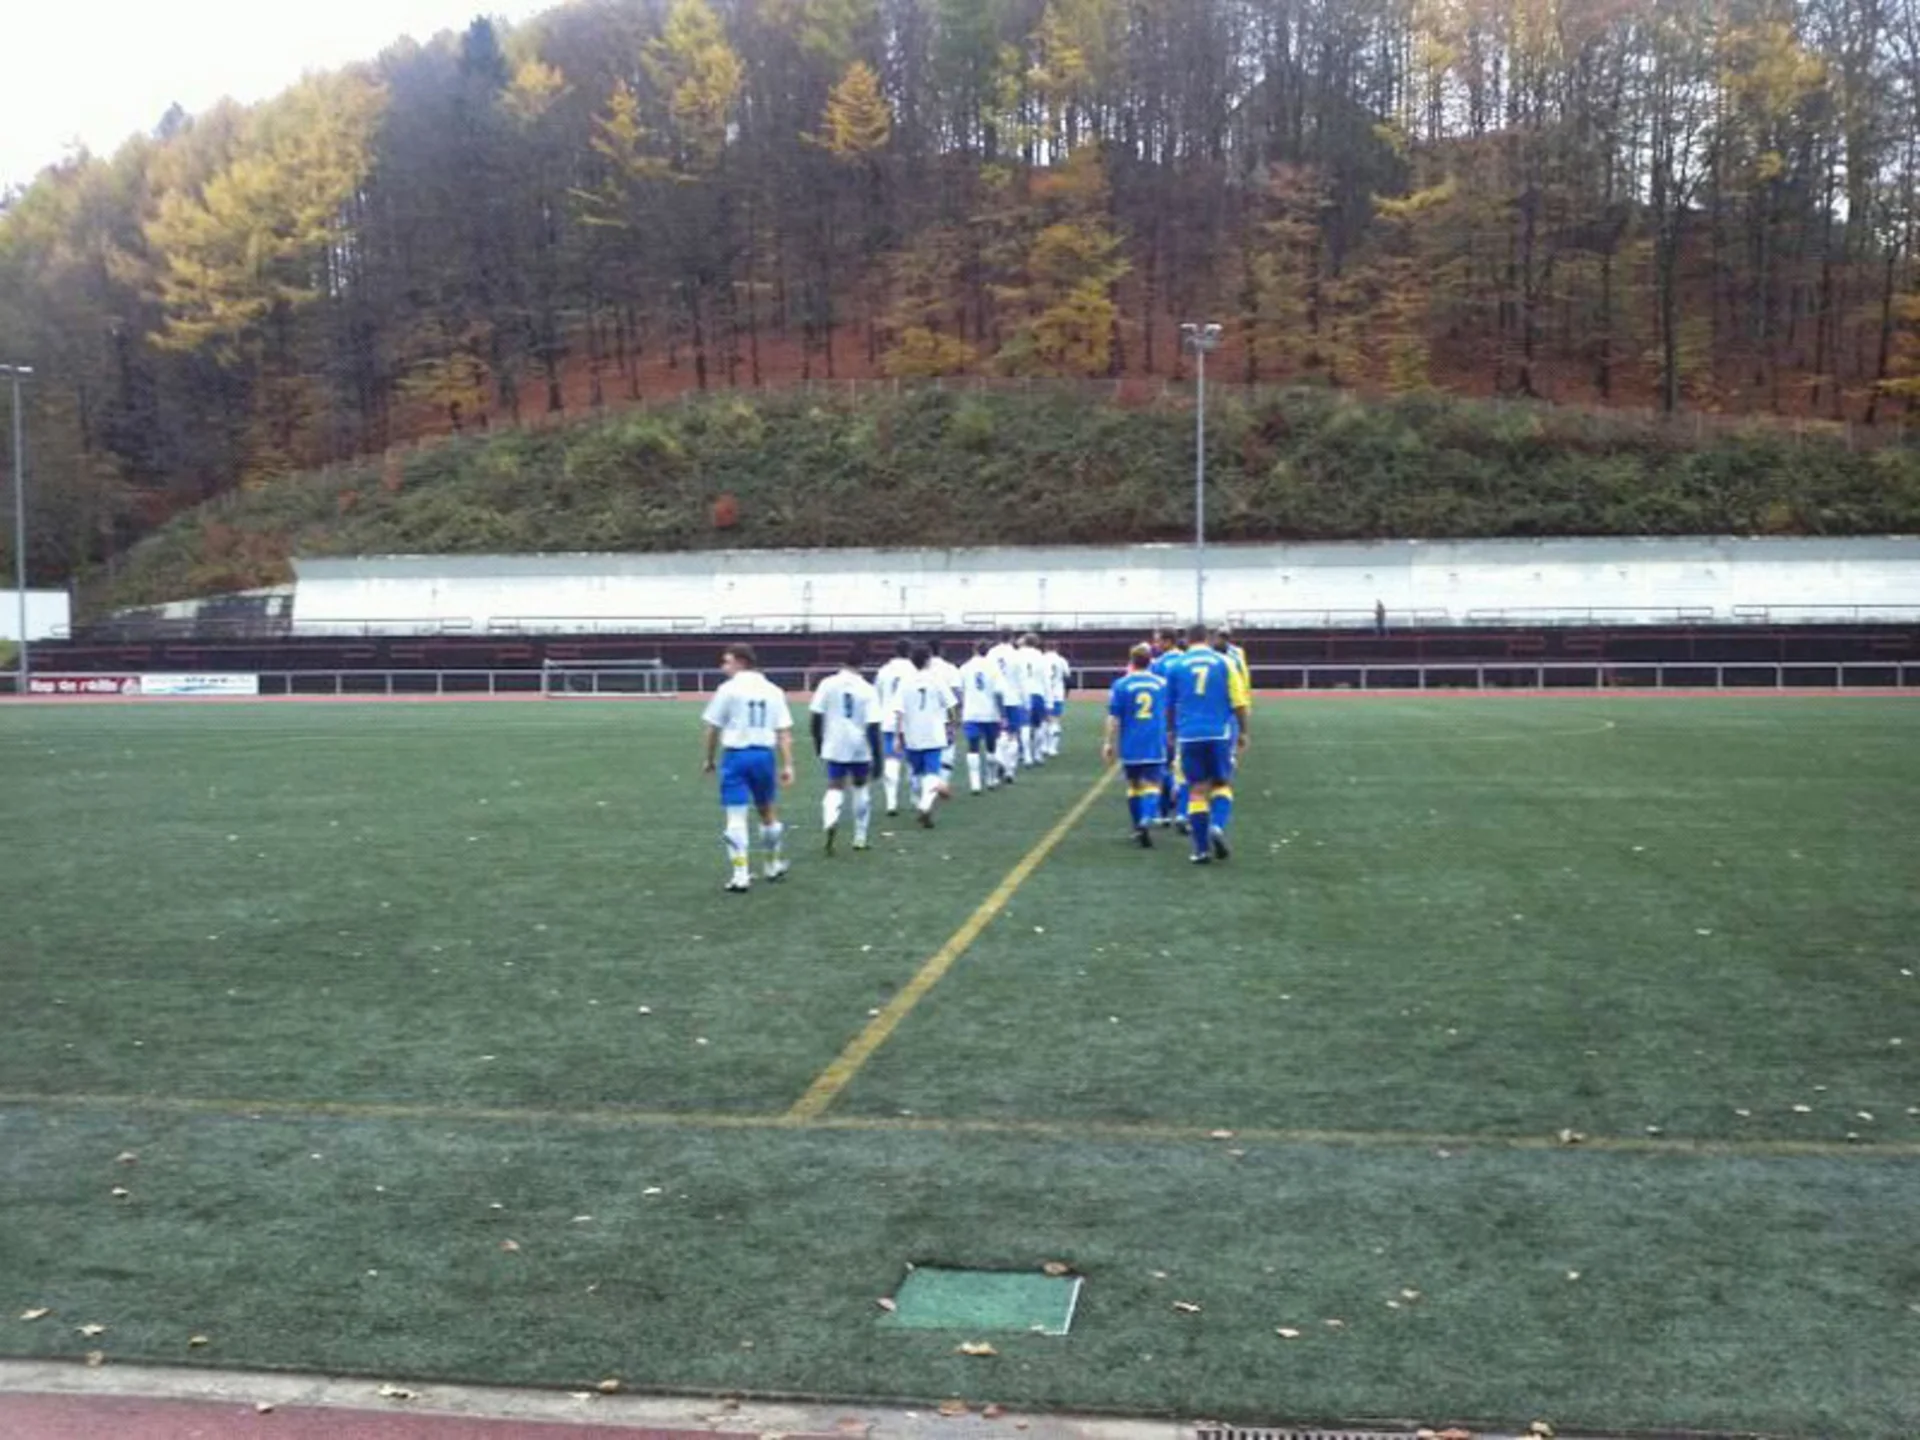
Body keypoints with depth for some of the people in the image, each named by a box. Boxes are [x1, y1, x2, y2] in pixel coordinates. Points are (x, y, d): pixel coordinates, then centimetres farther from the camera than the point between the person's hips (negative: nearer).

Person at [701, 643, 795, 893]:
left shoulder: (728, 689, -5)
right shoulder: (773, 690, 6)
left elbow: (713, 729, -2)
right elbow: (784, 732, 2)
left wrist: (710, 759, 11)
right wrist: (788, 765, 3)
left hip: (736, 755, -4)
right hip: (764, 754, 4)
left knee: (736, 817, -3)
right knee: (768, 812, 20)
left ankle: (740, 875, -7)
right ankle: (774, 865, 34)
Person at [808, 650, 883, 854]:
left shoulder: (828, 684, -3)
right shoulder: (868, 690, -8)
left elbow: (817, 717, -1)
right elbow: (873, 726, -11)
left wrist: (818, 743, 14)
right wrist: (877, 757, -6)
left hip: (835, 746, 1)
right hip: (860, 748, 0)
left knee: (835, 787, 6)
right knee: (861, 788, 17)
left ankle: (830, 821, -26)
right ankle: (860, 838, 21)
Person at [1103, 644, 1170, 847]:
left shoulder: (1121, 685, -4)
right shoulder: (1162, 684, 3)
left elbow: (1113, 718, -5)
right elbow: (1168, 713, 17)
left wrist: (1110, 743, 1)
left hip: (1130, 745, 0)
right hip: (1155, 745, 0)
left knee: (1134, 785, 14)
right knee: (1151, 785, -3)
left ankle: (1138, 828, 22)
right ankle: (1146, 821, -28)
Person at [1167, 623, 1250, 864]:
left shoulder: (1178, 666, 6)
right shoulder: (1223, 663, 3)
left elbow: (1170, 706, 14)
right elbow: (1239, 703, 0)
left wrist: (1172, 732, 29)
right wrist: (1243, 733, 10)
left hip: (1189, 735, 1)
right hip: (1220, 733, -1)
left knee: (1197, 790, 6)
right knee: (1222, 784, 13)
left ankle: (1201, 849, 2)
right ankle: (1218, 827, -12)